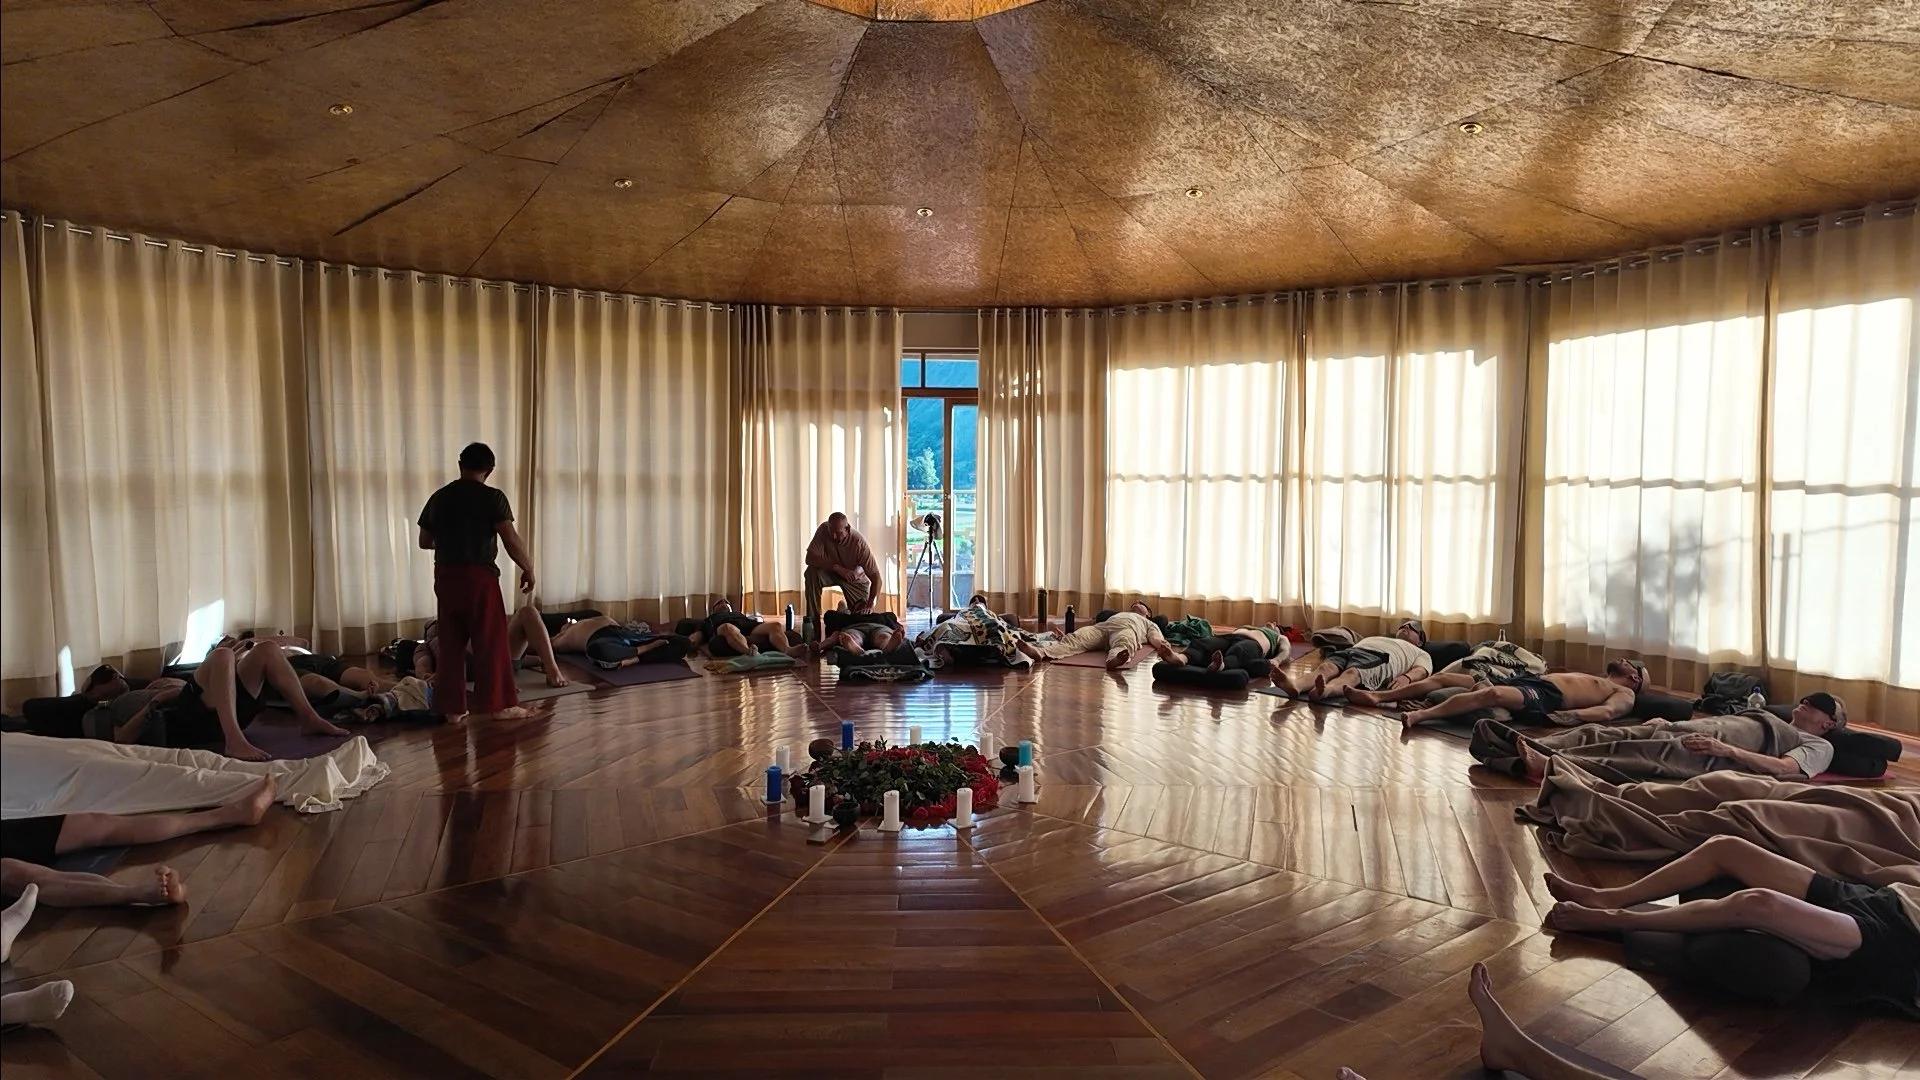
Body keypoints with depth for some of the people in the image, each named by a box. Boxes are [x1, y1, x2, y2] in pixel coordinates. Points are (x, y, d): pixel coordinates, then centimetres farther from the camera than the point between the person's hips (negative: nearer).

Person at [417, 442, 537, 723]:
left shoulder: (439, 497, 8)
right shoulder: (492, 497, -8)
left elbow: (424, 541, 17)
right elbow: (511, 540, -14)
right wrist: (528, 569, -1)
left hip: (445, 577, 5)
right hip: (479, 576, -5)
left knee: (450, 644, 9)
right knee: (490, 642, 3)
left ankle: (451, 708, 12)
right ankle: (498, 705, 7)